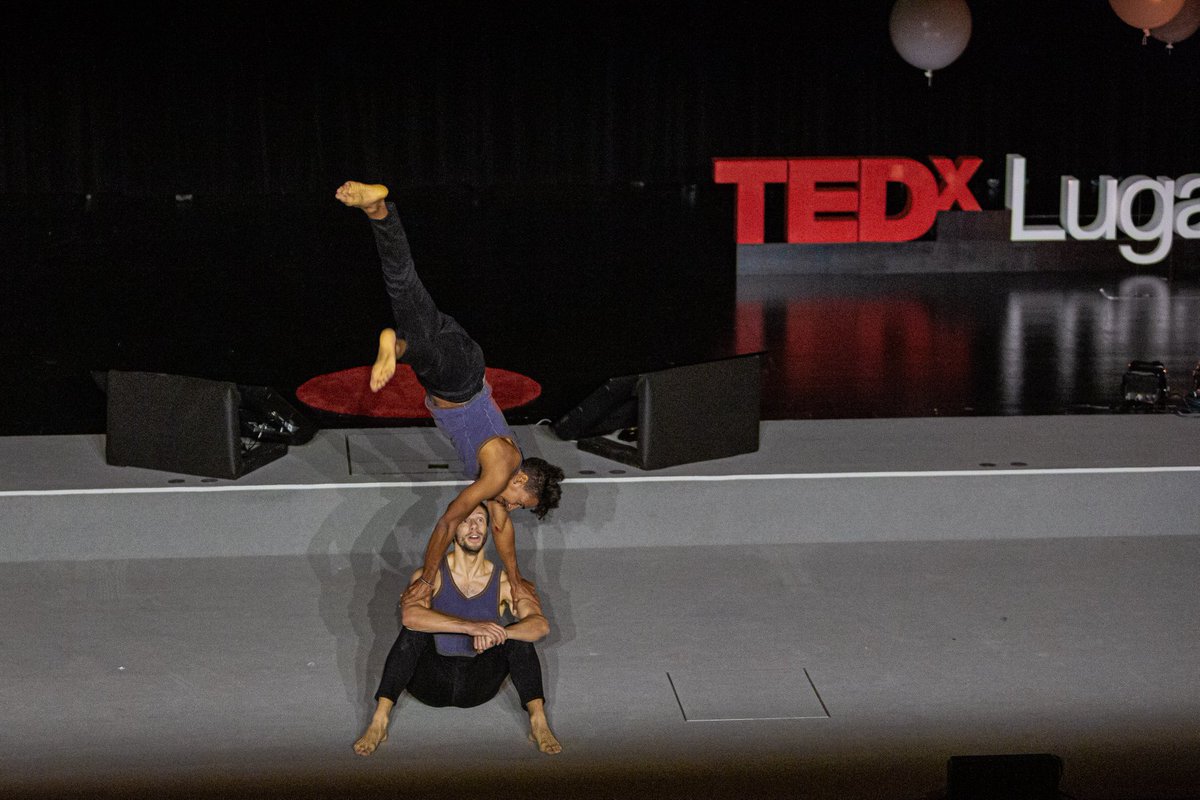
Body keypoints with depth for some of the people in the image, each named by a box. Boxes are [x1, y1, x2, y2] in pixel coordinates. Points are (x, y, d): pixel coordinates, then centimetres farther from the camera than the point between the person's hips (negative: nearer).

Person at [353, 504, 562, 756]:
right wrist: (470, 627, -38)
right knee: (414, 631, -28)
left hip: (478, 685, 1)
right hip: (432, 682, -1)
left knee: (519, 633, -20)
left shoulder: (503, 581, 0)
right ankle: (379, 722, -31)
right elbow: (409, 614, -27)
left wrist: (496, 634, -35)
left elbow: (541, 625, -14)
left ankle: (538, 722, -26)